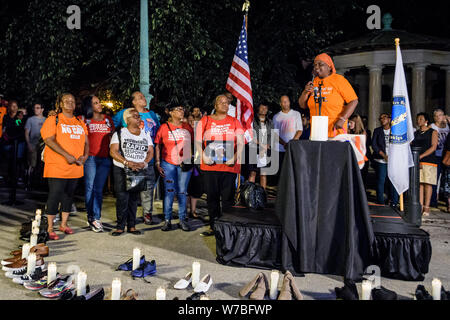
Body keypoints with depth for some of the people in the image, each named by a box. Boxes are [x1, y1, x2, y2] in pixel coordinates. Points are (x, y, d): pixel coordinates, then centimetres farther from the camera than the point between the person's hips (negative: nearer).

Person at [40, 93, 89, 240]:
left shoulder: (80, 123, 16)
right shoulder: (53, 120, 0)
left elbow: (86, 142, 15)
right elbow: (49, 140, -12)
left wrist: (85, 156, -6)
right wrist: (67, 155, -20)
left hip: (75, 167, 5)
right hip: (57, 166, -5)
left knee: (69, 195, 11)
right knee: (55, 195, -3)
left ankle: (64, 224, 24)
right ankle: (50, 228, 8)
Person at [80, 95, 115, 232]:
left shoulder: (108, 119, 14)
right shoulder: (84, 120, 6)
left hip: (105, 158, 2)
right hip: (90, 158, -2)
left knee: (99, 189, 3)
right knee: (89, 188, 1)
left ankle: (96, 218, 7)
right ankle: (91, 217, 10)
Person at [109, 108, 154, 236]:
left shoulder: (146, 134, 14)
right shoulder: (119, 133, 3)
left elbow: (150, 152, 8)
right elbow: (113, 151, -7)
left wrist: (143, 163, -11)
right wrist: (127, 163, -19)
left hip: (139, 171, 3)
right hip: (121, 170, -3)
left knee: (134, 198, 6)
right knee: (122, 198, -6)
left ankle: (131, 226, 14)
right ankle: (120, 226, 4)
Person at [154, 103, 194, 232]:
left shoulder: (188, 127, 9)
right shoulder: (164, 127, 1)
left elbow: (193, 144, 13)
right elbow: (157, 146, 3)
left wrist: (192, 161, 6)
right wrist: (157, 164, -2)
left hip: (185, 164, 2)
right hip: (168, 164, -2)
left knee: (182, 192, 6)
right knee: (169, 191, 1)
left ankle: (182, 220, 15)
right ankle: (167, 220, 10)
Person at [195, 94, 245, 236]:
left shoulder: (235, 122, 11)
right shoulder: (205, 121, 10)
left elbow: (240, 143, 6)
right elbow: (198, 141, 9)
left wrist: (235, 157, -10)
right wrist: (203, 156, -7)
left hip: (229, 166, -1)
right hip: (209, 166, 1)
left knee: (228, 197, 1)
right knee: (212, 196, 7)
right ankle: (213, 226, 18)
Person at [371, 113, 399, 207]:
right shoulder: (377, 130, 10)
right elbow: (374, 145, 1)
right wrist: (384, 155, -9)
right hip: (380, 160, 0)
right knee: (380, 181, -2)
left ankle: (394, 202, 5)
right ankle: (380, 202, 6)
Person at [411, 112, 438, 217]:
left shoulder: (433, 132, 5)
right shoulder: (415, 133, 17)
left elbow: (433, 147, -6)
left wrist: (421, 156, -16)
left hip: (429, 162, -3)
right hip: (416, 162, 3)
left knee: (428, 183, -4)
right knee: (419, 183, 1)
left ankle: (426, 207, -2)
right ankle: (420, 206, 3)